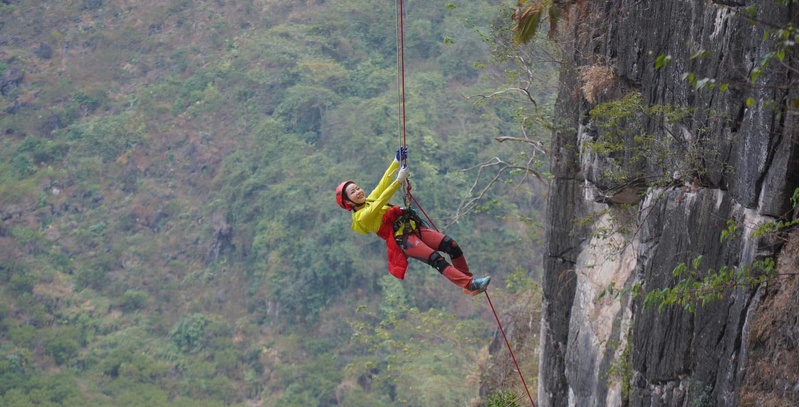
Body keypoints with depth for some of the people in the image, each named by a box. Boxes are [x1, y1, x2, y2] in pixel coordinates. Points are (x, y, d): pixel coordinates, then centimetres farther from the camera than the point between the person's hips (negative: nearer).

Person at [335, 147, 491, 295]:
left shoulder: (370, 200, 20)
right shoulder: (360, 217, -5)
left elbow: (384, 183, 21)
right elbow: (380, 202, -17)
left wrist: (397, 162, 13)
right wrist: (399, 181, -22)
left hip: (413, 227, 9)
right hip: (402, 239, -9)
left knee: (452, 246, -7)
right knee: (437, 259, -27)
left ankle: (467, 279, 1)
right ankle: (471, 285, -36)